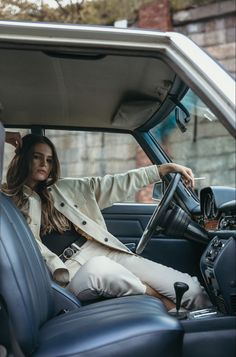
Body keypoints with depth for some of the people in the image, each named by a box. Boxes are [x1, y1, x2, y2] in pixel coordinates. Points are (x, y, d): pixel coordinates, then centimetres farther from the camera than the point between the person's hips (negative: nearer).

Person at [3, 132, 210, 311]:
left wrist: (168, 168, 17)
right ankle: (170, 308, -19)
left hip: (106, 254, 5)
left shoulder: (64, 189, 19)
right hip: (72, 273, -4)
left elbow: (117, 184, 19)